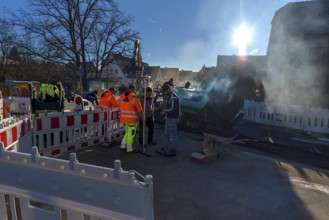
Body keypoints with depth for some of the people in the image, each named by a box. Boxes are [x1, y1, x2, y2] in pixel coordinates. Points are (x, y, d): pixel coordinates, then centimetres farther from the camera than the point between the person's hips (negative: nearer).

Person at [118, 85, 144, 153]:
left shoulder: (121, 96, 3)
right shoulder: (134, 98, -13)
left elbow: (119, 107, 7)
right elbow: (139, 109, -7)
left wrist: (119, 116, 17)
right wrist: (142, 117, 5)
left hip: (124, 117, 5)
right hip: (132, 118, -5)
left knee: (127, 131, 22)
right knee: (131, 133, 7)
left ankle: (123, 144, 15)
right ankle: (129, 148, 13)